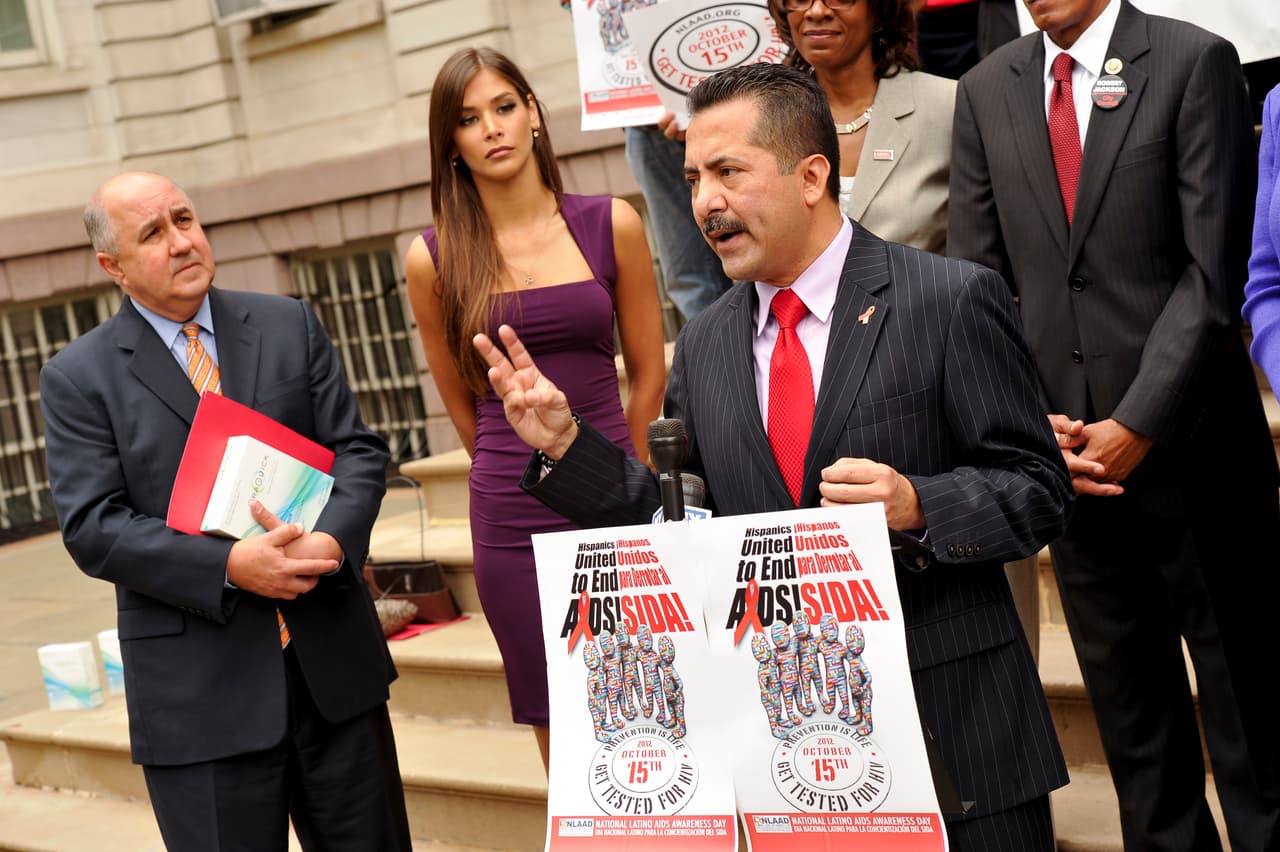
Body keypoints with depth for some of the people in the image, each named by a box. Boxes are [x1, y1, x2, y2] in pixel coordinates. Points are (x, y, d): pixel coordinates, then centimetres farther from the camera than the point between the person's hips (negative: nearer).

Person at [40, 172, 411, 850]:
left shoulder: (290, 326, 7)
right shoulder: (78, 378, -1)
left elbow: (358, 450, 5)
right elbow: (93, 528, -8)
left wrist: (332, 540, -16)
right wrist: (229, 566, -20)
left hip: (332, 660, 3)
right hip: (201, 692, -3)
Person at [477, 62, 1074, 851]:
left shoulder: (952, 299, -7)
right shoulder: (704, 345, 7)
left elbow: (1039, 489, -7)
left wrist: (916, 504, -25)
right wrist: (567, 445, -2)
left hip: (950, 722, -3)